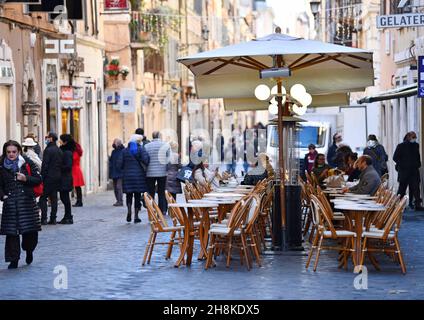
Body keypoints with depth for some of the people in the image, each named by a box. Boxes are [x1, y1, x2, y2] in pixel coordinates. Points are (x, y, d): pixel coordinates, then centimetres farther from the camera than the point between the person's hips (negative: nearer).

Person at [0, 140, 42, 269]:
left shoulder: (27, 163, 2)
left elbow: (38, 179, 4)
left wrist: (26, 179, -11)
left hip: (27, 201, -1)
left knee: (30, 230, -1)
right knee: (11, 232, -3)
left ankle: (29, 251, 28)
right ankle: (14, 260, 4)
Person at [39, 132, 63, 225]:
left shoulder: (48, 150, -12)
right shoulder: (59, 151, 12)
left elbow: (44, 165, -16)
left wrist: (42, 177, -12)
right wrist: (59, 176, 17)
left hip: (49, 177, -8)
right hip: (58, 178, 8)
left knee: (43, 198, -2)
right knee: (54, 198, 9)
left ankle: (44, 218, -8)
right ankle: (53, 218, 9)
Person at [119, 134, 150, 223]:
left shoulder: (125, 150, 3)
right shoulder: (141, 149, -4)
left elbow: (119, 164, -1)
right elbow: (145, 159, -19)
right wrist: (145, 168, 0)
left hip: (127, 176, 2)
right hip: (139, 175, -2)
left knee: (129, 195, 13)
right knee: (137, 196, 6)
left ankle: (129, 210, -10)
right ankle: (136, 216, 6)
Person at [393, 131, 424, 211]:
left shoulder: (416, 145, 11)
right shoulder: (401, 146, -4)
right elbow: (395, 158, -4)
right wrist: (402, 164, -8)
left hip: (414, 170, 4)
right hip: (404, 171, -4)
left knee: (415, 188, -4)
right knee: (402, 188, 5)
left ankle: (417, 205, -7)